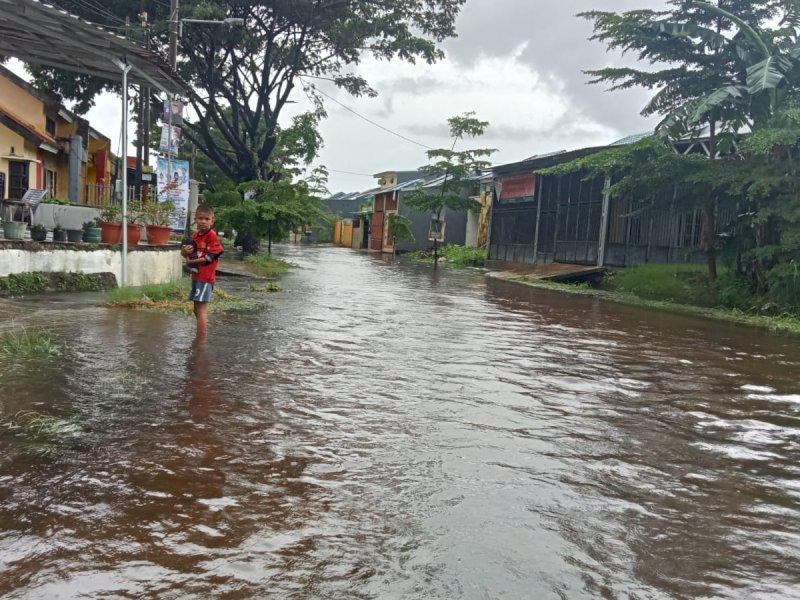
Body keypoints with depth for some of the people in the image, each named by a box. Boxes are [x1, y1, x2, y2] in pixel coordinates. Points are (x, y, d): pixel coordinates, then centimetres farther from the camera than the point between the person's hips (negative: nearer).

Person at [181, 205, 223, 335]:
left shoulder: (212, 235, -13)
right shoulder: (195, 235, 11)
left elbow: (209, 257, -17)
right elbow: (186, 252, 17)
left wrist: (191, 262, -12)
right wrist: (185, 251, -7)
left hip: (206, 277, -9)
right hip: (196, 276, 9)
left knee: (201, 310, -9)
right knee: (197, 309, 17)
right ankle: (201, 337, 31)